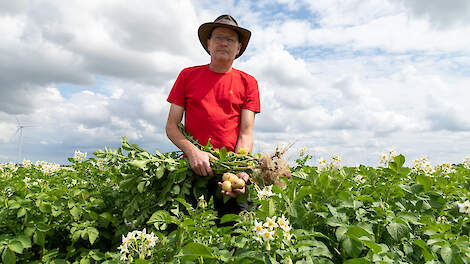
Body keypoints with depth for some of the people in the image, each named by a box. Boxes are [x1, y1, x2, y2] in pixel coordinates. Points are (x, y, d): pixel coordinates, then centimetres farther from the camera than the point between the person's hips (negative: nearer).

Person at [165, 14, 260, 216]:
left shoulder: (248, 83, 10)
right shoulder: (188, 75, 11)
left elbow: (246, 133, 2)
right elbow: (171, 126, 8)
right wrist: (192, 151, -11)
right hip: (193, 168, 1)